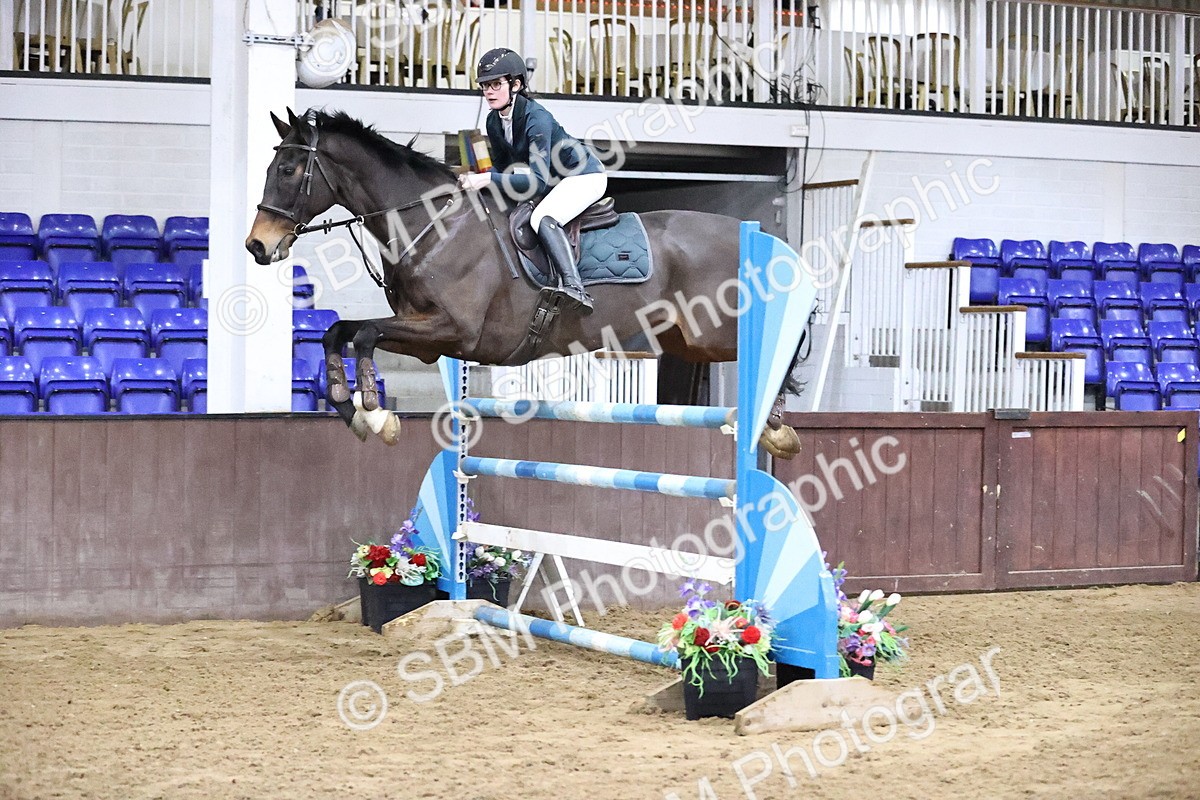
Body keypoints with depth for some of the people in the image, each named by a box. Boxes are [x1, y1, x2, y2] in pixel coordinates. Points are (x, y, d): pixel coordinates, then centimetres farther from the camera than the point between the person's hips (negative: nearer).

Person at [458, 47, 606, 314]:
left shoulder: (536, 118, -29)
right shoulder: (494, 121, -4)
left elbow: (539, 180, -35)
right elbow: (502, 165, 8)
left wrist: (489, 179, -40)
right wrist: (476, 179, -12)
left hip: (586, 175, -10)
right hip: (554, 181, 10)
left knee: (543, 218, -34)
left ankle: (574, 287, -47)